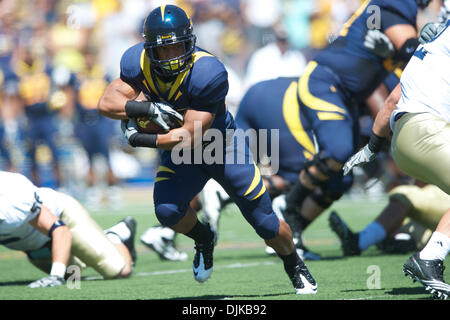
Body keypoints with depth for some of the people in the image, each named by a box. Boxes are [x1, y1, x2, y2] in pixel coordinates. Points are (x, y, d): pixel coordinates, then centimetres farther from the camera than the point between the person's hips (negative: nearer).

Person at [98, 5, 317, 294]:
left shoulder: (208, 73, -35)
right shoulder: (139, 63, -19)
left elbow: (188, 138, -33)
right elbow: (107, 103, -23)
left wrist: (141, 139, -30)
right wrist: (148, 108, -37)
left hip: (224, 148, -3)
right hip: (181, 153, 3)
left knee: (266, 224, 0)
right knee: (167, 211, -22)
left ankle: (295, 266, 32)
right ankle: (204, 240, 13)